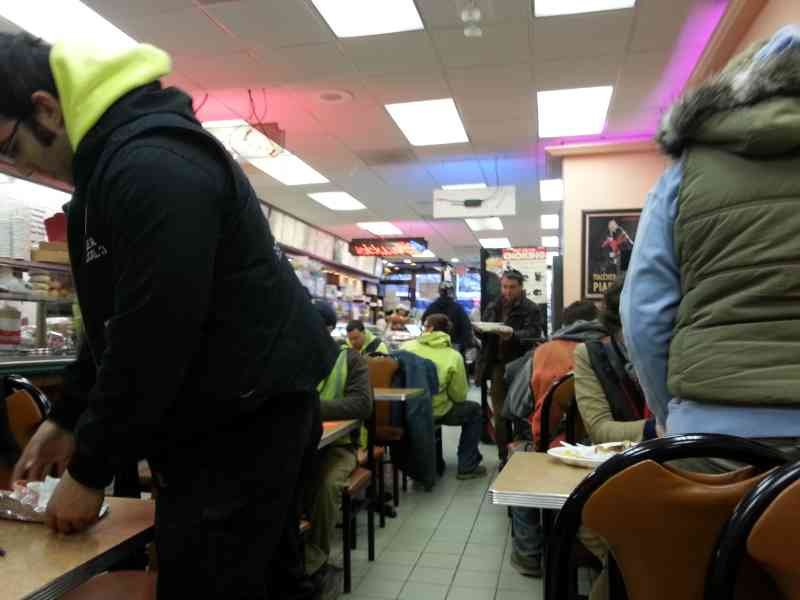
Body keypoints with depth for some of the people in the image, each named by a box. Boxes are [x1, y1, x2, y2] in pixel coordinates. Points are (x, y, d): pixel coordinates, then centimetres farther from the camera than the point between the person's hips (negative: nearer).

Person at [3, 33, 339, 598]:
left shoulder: (151, 167, -21)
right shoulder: (114, 163, 14)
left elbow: (153, 339, -23)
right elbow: (114, 322, 19)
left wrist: (90, 470, -10)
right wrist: (67, 419, 16)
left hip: (249, 419, -10)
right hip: (214, 418, 10)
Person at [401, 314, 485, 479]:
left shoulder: (407, 347, -6)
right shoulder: (453, 357, -10)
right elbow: (459, 396, -5)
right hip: (436, 414, -4)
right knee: (474, 410, 21)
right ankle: (467, 467, 19)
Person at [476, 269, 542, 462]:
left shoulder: (531, 309, -2)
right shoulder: (492, 307, 13)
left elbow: (533, 334, -16)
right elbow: (483, 333, 14)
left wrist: (513, 335, -33)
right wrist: (479, 330, -9)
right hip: (497, 364, 5)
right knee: (499, 412, 8)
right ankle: (504, 455, 18)